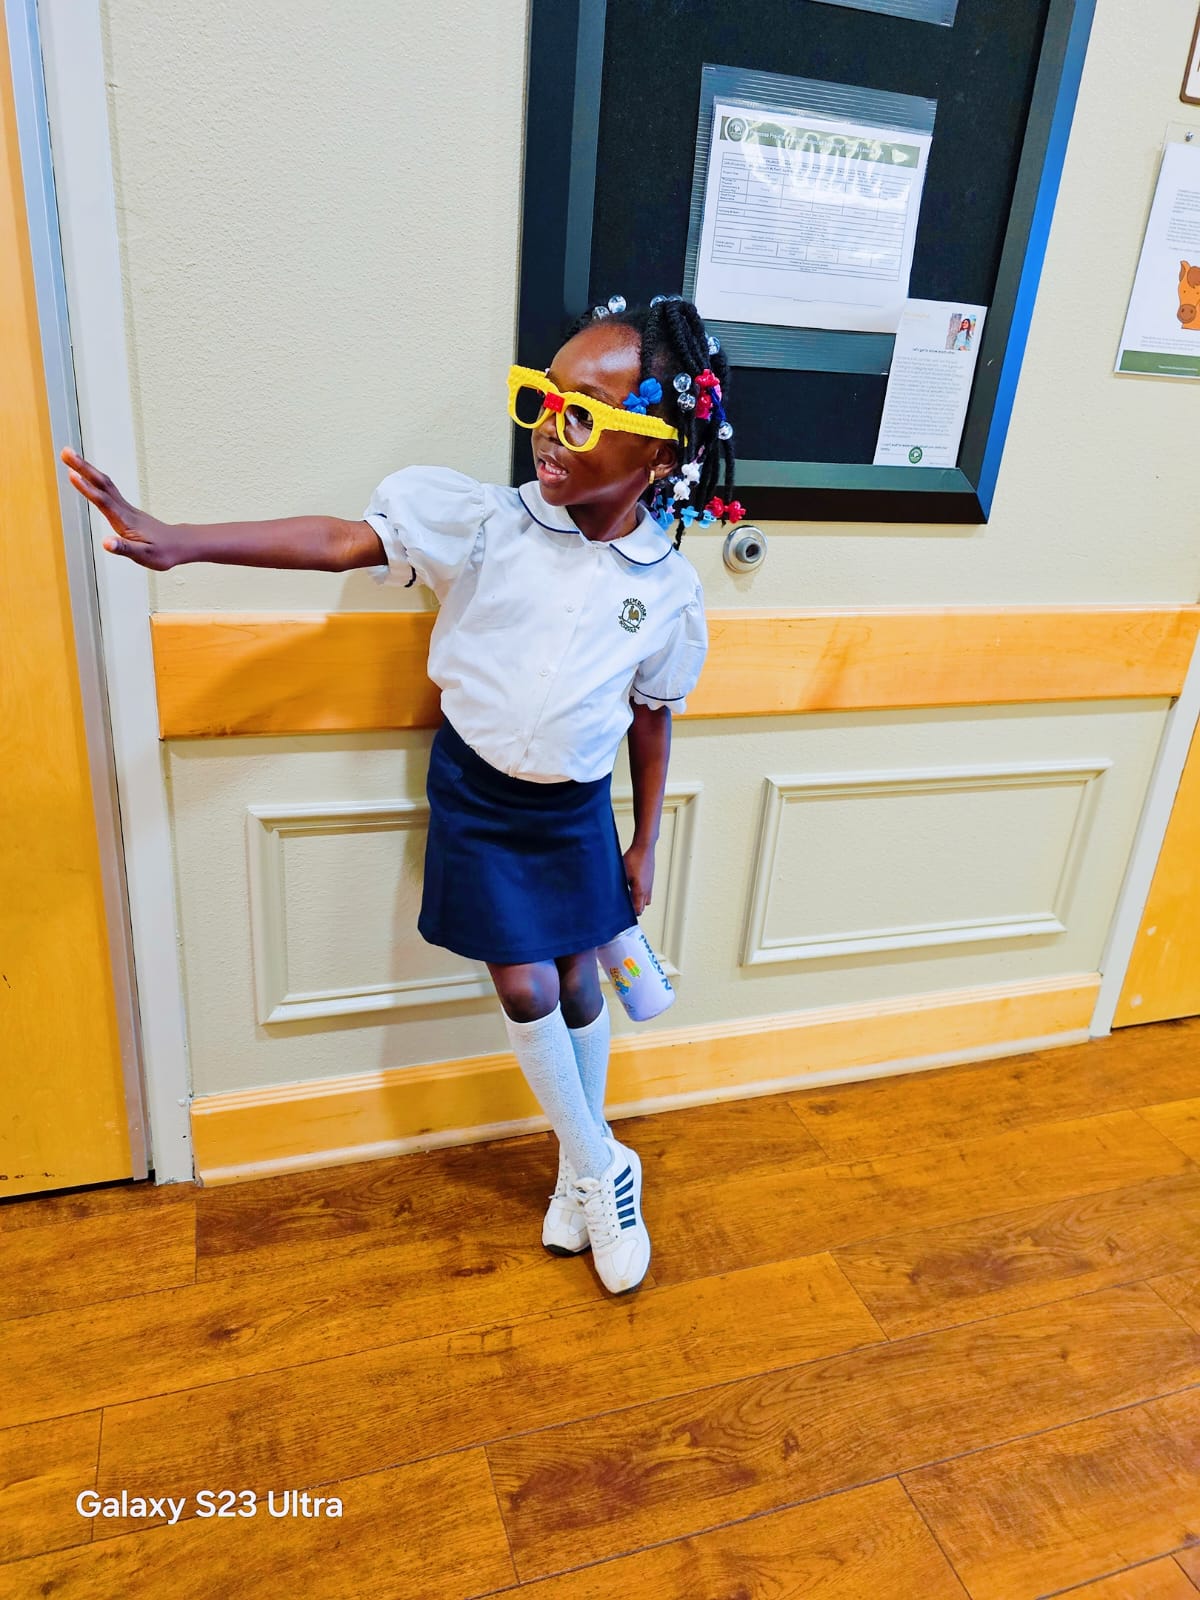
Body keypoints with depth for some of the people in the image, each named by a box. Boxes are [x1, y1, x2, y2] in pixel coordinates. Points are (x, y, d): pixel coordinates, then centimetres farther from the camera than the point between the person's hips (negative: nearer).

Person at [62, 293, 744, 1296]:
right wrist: (176, 543, -31)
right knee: (526, 991, 3)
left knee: (576, 985, 12)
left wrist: (645, 843, 8)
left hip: (575, 807, 1)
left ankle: (583, 1167, 38)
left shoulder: (669, 589, -11)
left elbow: (652, 717, 1)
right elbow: (340, 541, -20)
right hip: (477, 792, 0)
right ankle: (599, 1170, 27)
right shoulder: (487, 521, -15)